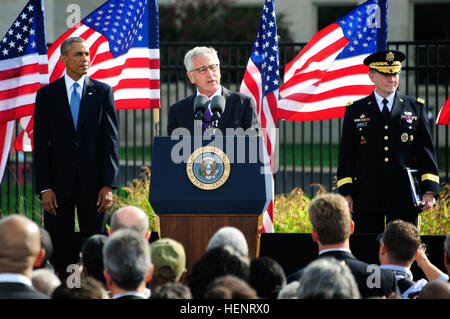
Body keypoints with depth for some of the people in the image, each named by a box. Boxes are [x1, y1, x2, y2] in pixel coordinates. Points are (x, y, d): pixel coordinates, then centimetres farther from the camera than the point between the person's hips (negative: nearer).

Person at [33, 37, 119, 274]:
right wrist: (44, 188, -7)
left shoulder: (103, 92, 5)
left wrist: (109, 184, -7)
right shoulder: (47, 94, 3)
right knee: (57, 244, 1)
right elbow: (40, 143, 1)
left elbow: (111, 139, 2)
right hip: (58, 181, 0)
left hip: (93, 182, 0)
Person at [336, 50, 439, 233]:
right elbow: (346, 155, 8)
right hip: (367, 198, 0)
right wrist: (346, 193, 0)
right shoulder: (355, 111, 9)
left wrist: (429, 191, -2)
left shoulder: (416, 108, 10)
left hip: (405, 197, 0)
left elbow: (427, 151, 8)